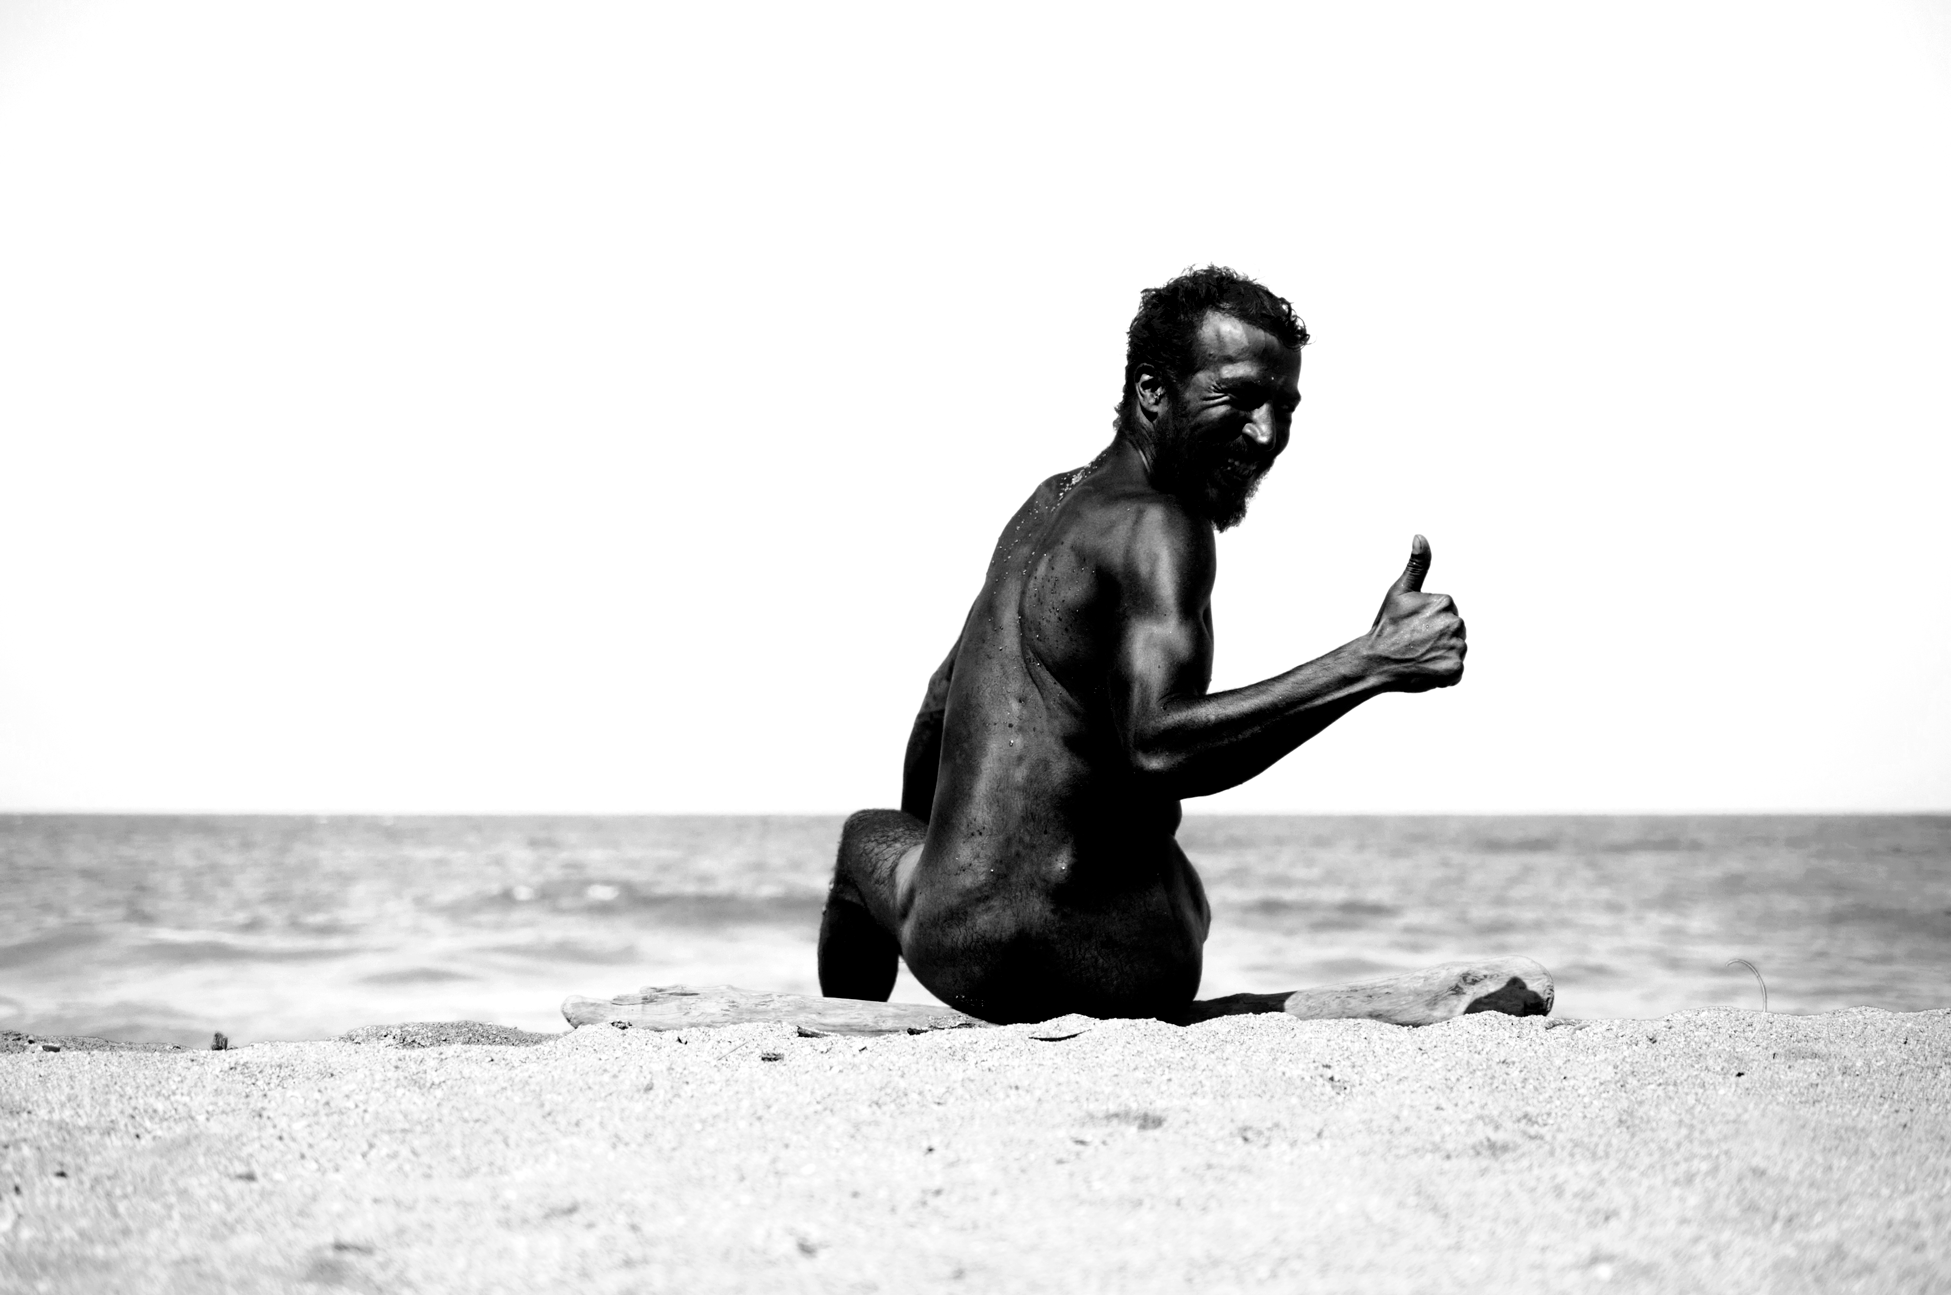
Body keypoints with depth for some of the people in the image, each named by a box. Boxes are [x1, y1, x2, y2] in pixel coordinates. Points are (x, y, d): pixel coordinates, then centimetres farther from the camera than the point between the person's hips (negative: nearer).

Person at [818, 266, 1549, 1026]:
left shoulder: (1053, 501, 16)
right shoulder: (1158, 529, -13)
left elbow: (940, 709, 27)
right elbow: (1160, 748, -29)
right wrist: (1372, 664, -31)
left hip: (948, 949, 7)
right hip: (1111, 966, -7)